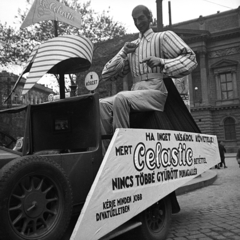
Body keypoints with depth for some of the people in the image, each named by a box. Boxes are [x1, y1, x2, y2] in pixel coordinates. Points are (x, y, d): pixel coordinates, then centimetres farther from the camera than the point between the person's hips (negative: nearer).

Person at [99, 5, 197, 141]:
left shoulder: (164, 37, 11)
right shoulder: (130, 46, 24)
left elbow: (190, 59, -4)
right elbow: (106, 74, 17)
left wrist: (161, 62, -19)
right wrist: (123, 53, 2)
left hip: (157, 90, -5)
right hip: (136, 93, 5)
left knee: (121, 98, -31)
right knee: (101, 104, -18)